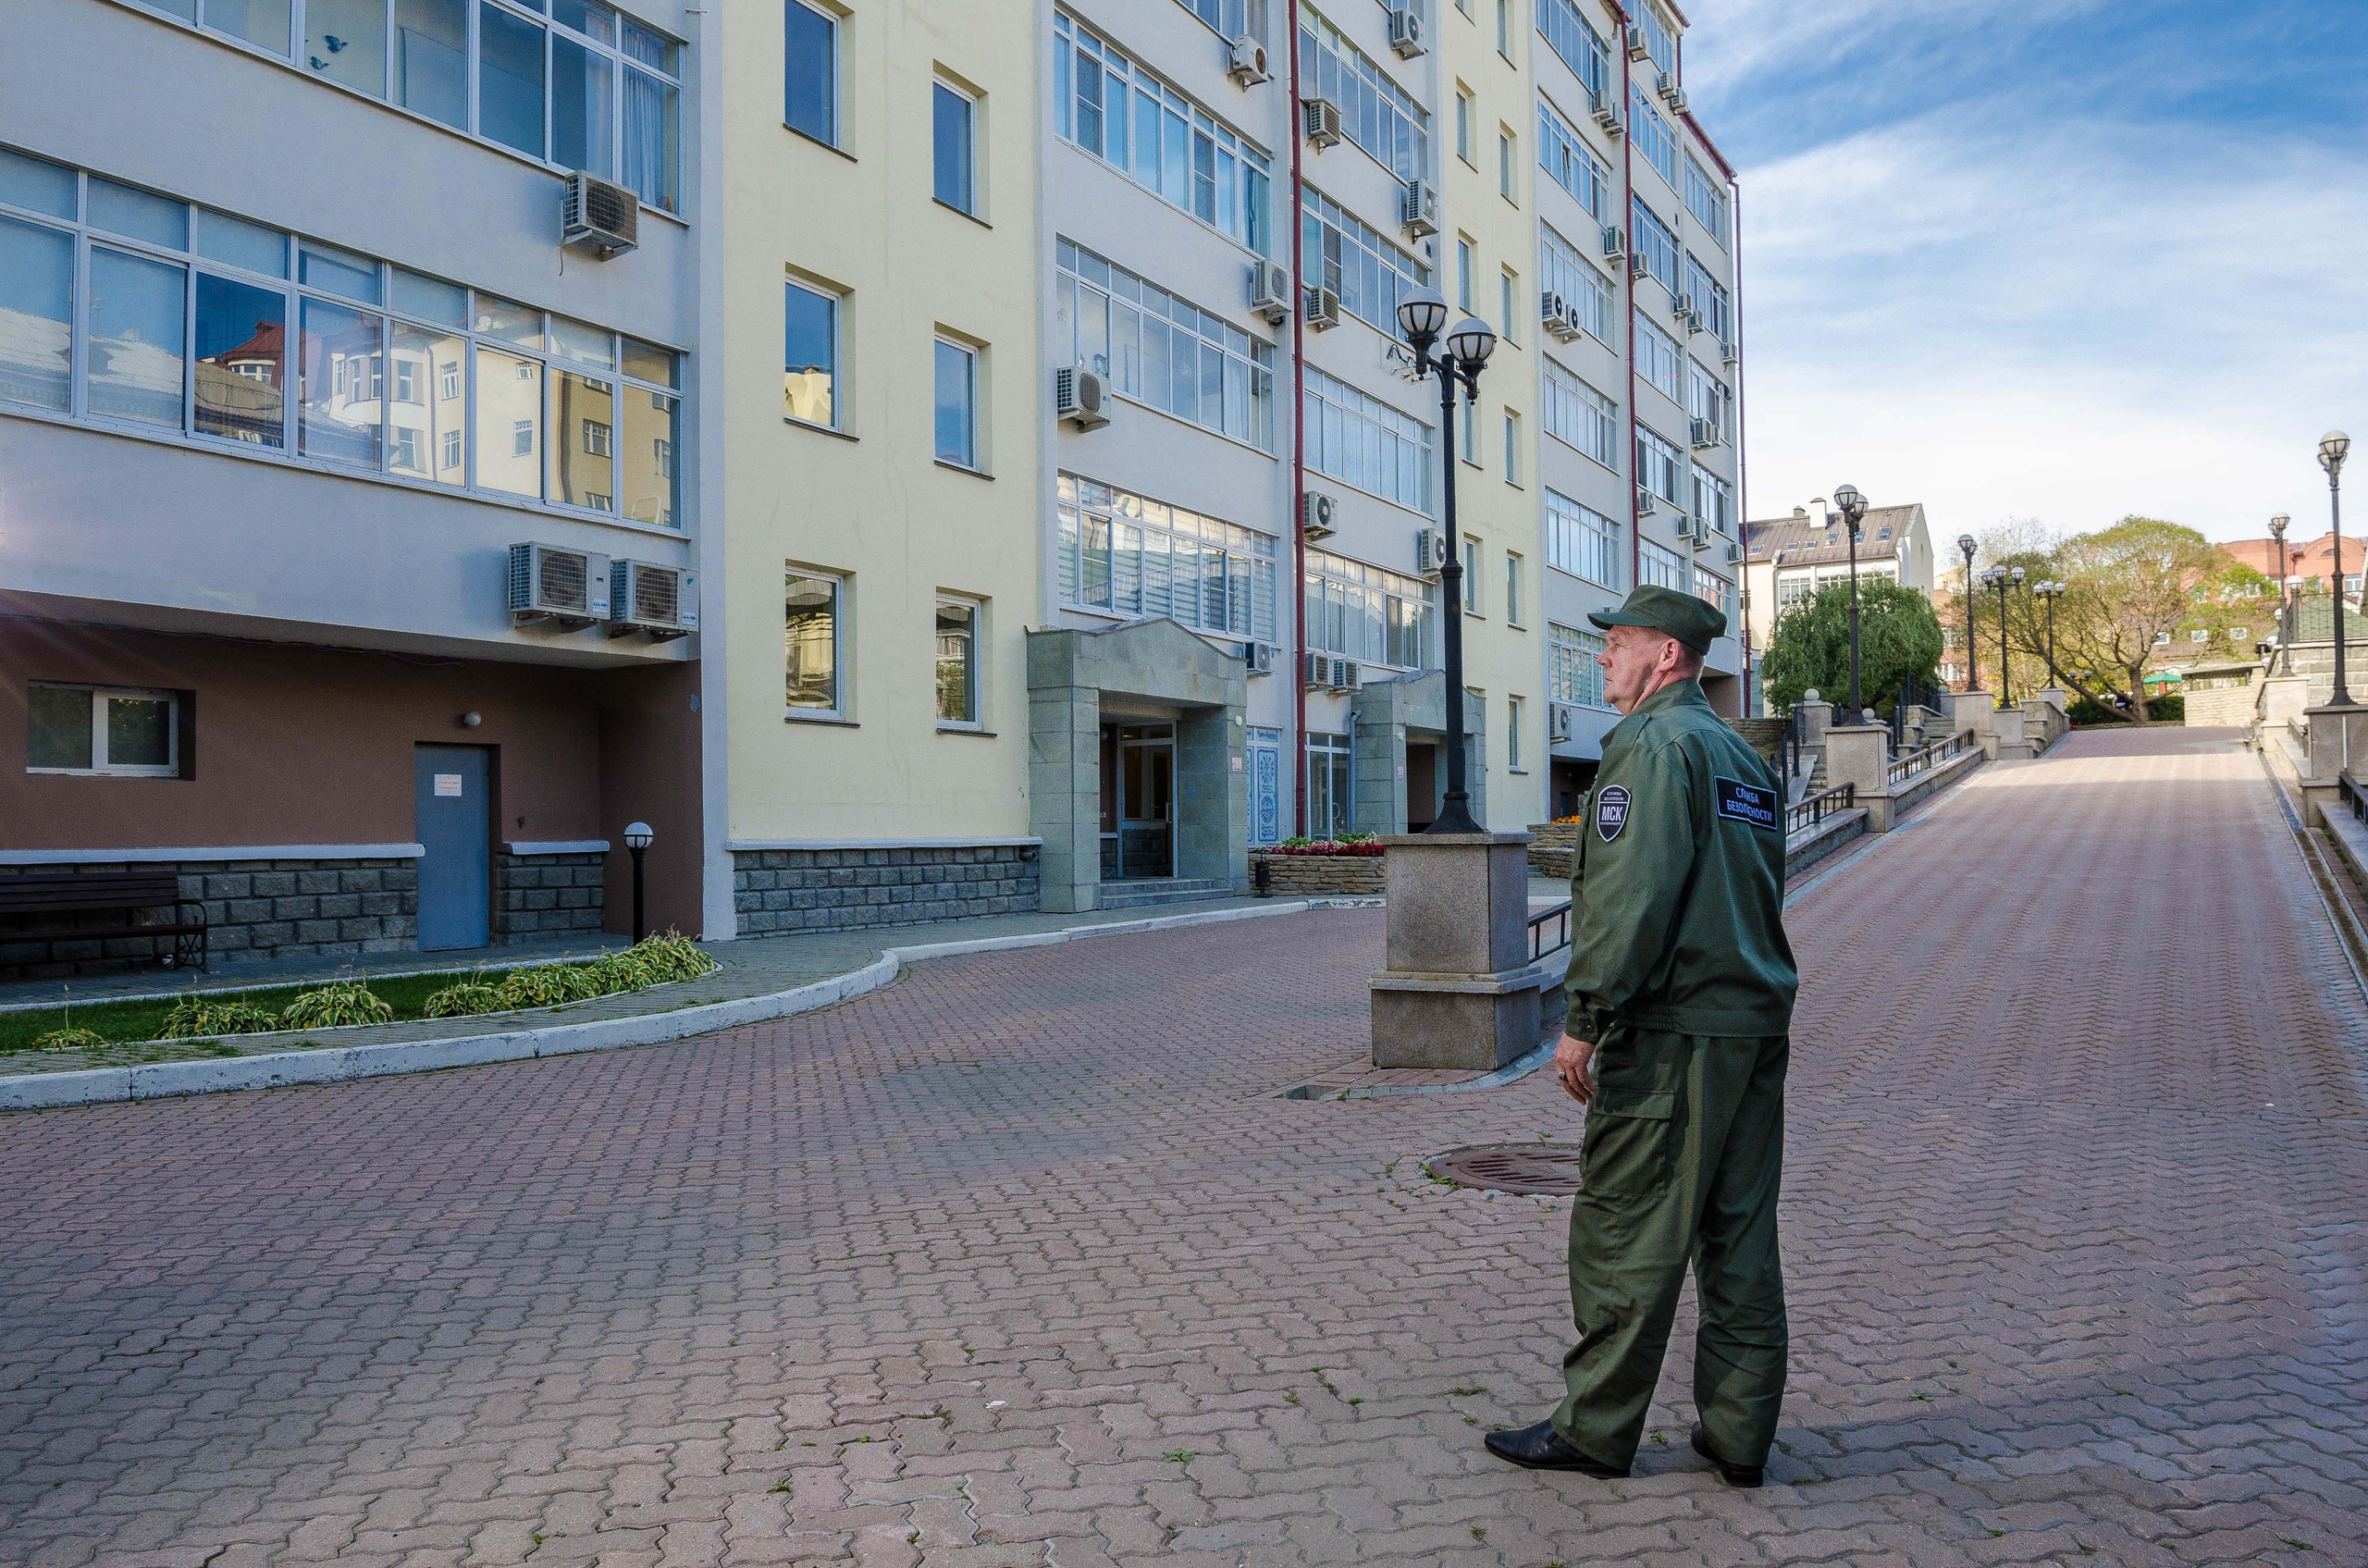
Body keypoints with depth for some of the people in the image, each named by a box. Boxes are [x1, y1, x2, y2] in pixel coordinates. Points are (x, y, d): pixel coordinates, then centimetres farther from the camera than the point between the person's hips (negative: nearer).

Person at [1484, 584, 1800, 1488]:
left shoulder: (1653, 744, -11)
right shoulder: (1745, 756, 18)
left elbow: (1632, 896, -20)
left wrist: (1584, 1020, -17)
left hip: (1672, 1034, -9)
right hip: (1757, 1028, 9)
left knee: (1624, 1235, 0)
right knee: (1740, 1236, 11)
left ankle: (1595, 1431, 10)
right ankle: (1739, 1436, 18)